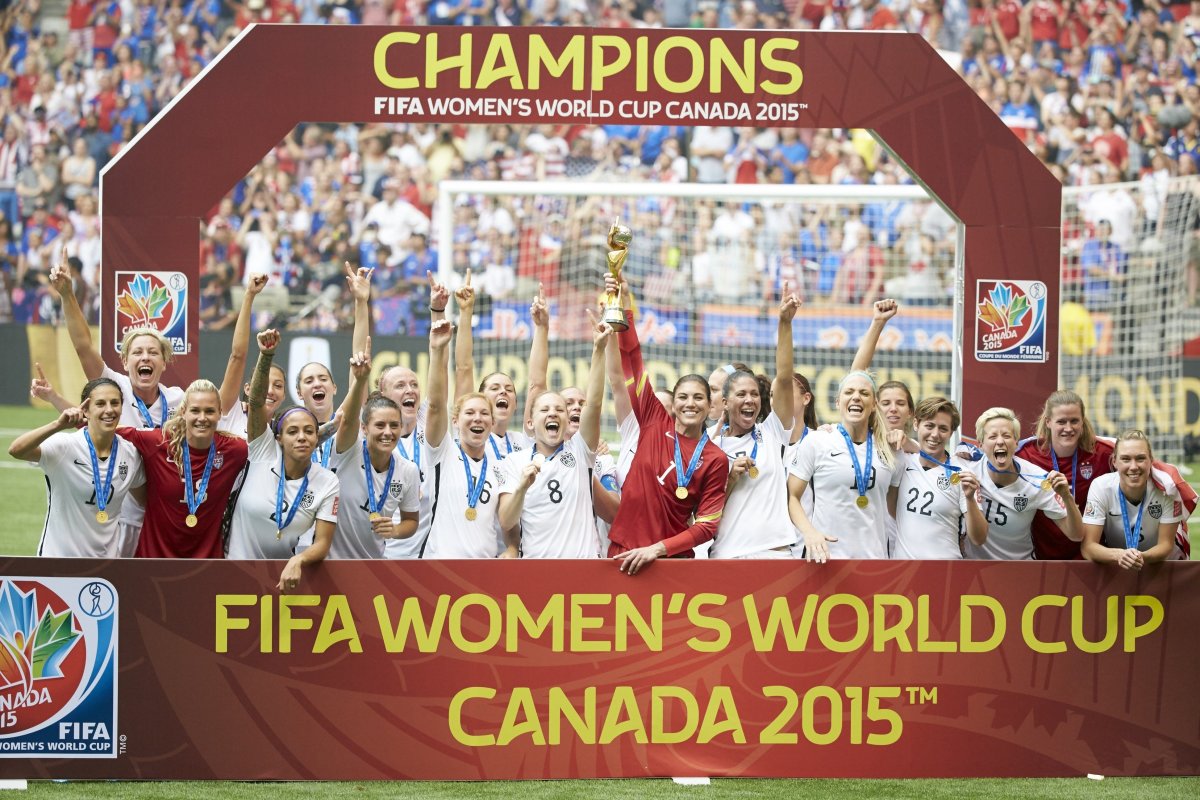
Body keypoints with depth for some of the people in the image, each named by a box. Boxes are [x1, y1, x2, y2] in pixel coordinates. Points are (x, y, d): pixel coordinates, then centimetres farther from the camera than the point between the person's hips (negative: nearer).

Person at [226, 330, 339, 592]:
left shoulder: (327, 482, -6)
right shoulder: (264, 454, -7)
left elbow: (322, 543, -10)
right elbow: (256, 401, -19)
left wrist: (298, 561, -33)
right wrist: (266, 356, -35)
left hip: (286, 576, 1)